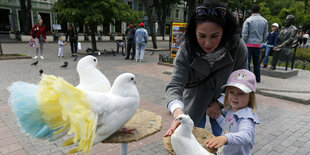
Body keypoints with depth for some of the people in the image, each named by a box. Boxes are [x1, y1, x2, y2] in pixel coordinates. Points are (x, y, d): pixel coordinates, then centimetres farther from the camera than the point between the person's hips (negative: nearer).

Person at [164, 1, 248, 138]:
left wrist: (221, 102, -18)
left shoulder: (238, 48, -24)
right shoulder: (186, 49, -28)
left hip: (224, 100, 1)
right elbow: (175, 85, -35)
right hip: (194, 99, 0)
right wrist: (178, 111, -54)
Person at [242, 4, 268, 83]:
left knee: (247, 61, -1)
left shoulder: (248, 20, -8)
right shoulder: (264, 21, 6)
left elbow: (244, 34, -10)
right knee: (257, 62, 13)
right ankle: (257, 78, 19)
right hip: (258, 45, 5)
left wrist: (243, 42, 2)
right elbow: (265, 34, 10)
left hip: (249, 44, -4)